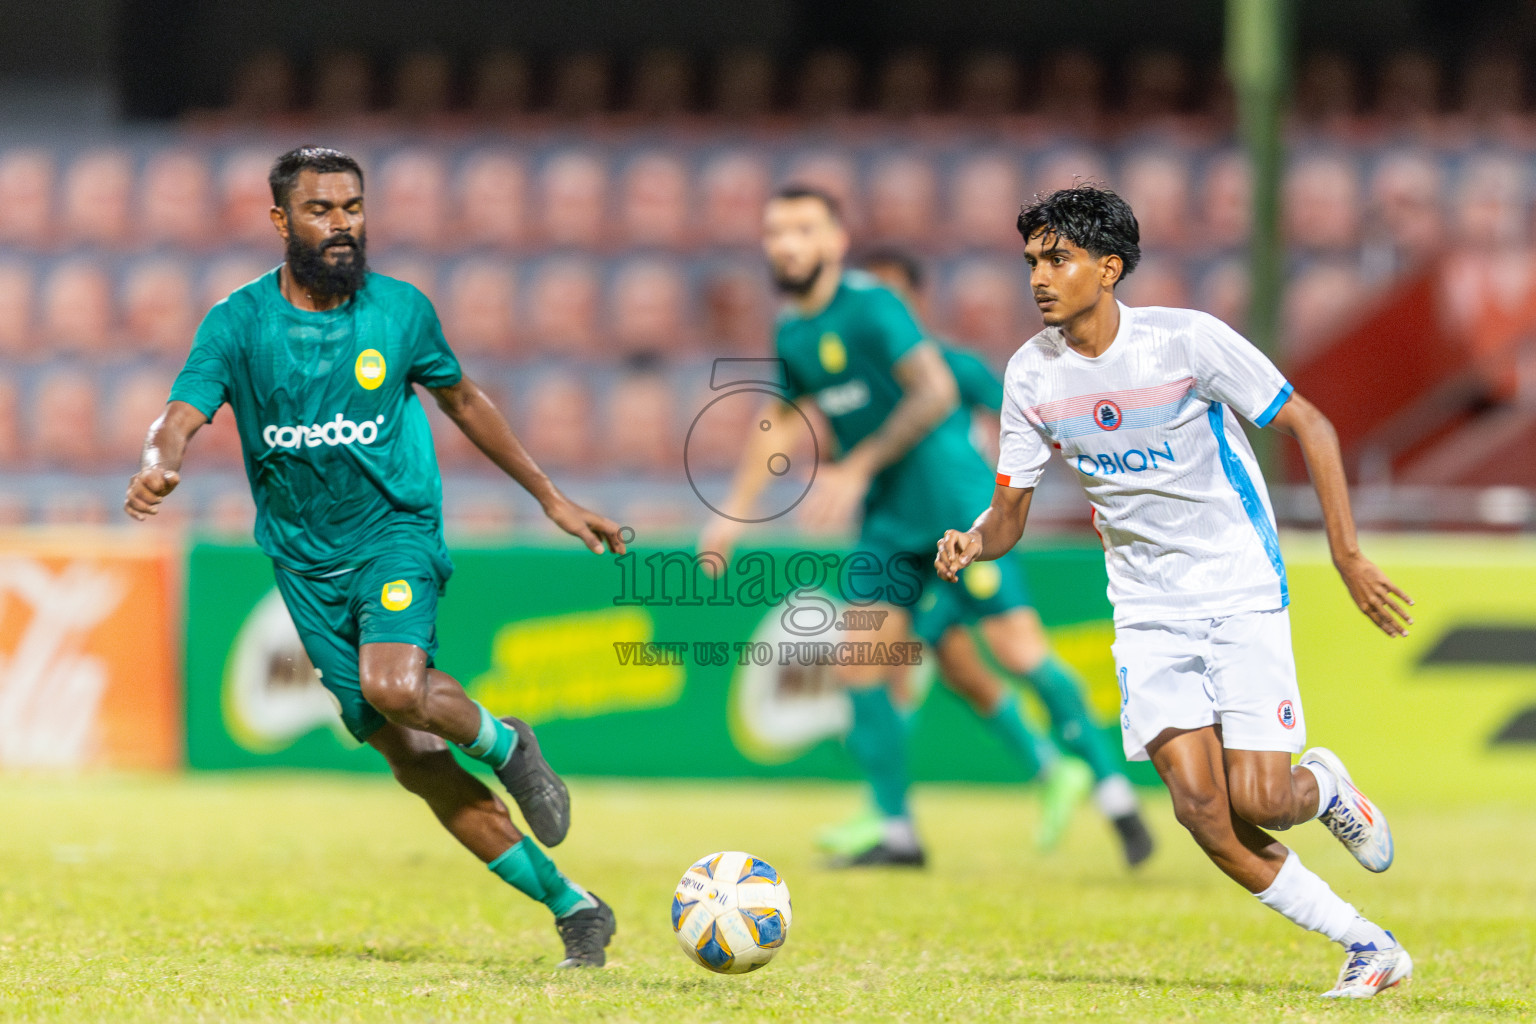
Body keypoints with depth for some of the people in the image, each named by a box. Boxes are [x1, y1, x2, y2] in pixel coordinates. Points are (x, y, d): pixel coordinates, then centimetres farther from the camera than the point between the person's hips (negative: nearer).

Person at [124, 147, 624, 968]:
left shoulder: (400, 310, -1)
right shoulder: (238, 323, -5)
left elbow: (462, 401, 15)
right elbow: (180, 418, -16)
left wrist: (552, 500, 19)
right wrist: (158, 467, -41)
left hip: (397, 530, -2)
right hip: (307, 562, 2)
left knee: (394, 685, -32)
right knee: (413, 760, 1)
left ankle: (504, 743, 1)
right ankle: (571, 908, 11)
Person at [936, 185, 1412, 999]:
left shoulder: (1188, 341, -14)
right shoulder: (1031, 375, -2)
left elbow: (1309, 427, -7)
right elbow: (1011, 510, 6)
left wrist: (1346, 555, -12)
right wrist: (973, 542, -18)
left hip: (1241, 591, -4)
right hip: (1148, 610, 4)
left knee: (1257, 801, -14)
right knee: (1197, 802, -13)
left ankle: (1324, 787, 24)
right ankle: (1364, 945, 1)